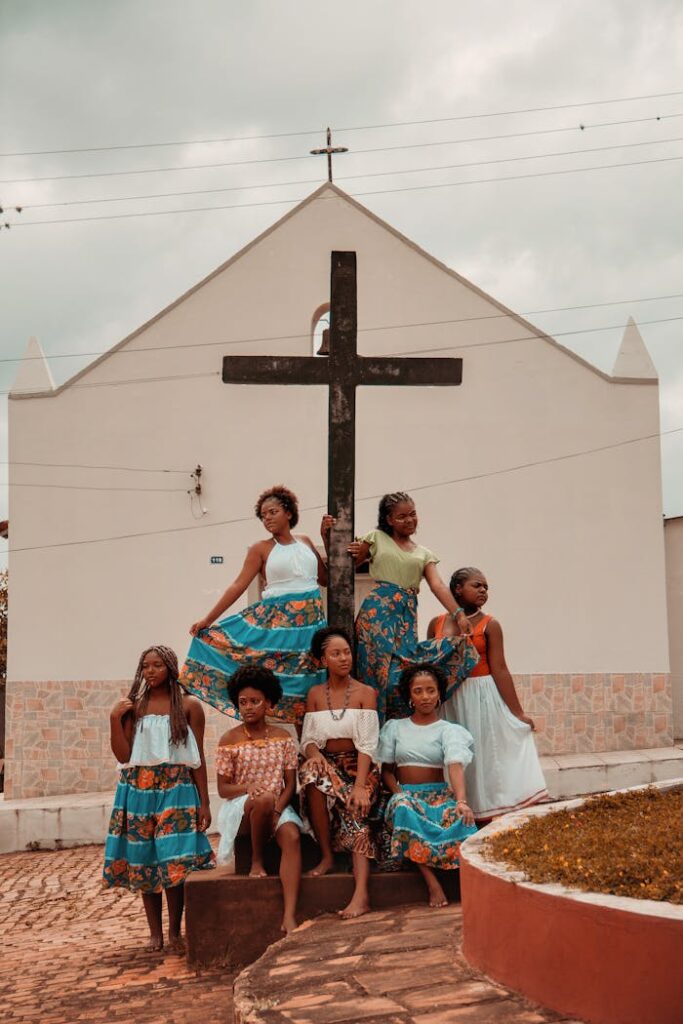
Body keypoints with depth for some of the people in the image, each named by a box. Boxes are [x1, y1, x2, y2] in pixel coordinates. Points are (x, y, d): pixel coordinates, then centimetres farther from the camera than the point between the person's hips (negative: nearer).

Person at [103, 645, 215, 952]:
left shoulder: (189, 706, 2)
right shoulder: (133, 706, 6)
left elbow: (198, 759, 3)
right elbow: (123, 756, 1)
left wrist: (204, 803, 0)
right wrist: (115, 719, -10)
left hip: (176, 791, -2)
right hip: (139, 791, 2)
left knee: (174, 862, -7)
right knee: (143, 861, 5)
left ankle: (175, 932, 7)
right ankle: (155, 933, 17)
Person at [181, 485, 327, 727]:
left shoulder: (305, 542, 12)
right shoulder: (261, 549, 2)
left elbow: (326, 579, 13)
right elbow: (238, 585, -1)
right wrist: (207, 620, -6)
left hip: (312, 619, 3)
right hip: (275, 620, -3)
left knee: (307, 685, 4)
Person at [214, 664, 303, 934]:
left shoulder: (283, 738, 7)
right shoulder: (230, 740, 1)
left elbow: (290, 784, 4)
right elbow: (223, 788, -1)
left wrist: (277, 810, -16)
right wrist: (250, 788, -22)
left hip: (278, 807, 2)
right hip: (239, 809, -2)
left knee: (291, 836, -33)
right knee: (265, 799, -38)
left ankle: (289, 917, -42)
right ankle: (256, 861, -14)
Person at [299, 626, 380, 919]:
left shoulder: (366, 693, 2)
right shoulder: (315, 694, 11)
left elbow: (367, 745, -8)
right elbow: (308, 738, 5)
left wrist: (360, 785, -22)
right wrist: (314, 753, -20)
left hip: (359, 766, -2)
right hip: (328, 763, 2)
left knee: (355, 808, -32)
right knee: (311, 771, -34)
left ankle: (361, 893, -43)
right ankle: (326, 856, -22)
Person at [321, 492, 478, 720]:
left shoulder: (424, 554, 18)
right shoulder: (377, 539, 10)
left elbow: (438, 586, 3)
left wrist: (458, 614, -12)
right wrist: (326, 537, -2)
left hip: (407, 615, 3)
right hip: (378, 610, -3)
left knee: (404, 670, -2)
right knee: (378, 663, -9)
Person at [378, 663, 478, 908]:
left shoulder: (449, 731, 4)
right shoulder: (395, 728, 12)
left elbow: (455, 766, -14)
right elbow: (387, 770, 10)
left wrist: (462, 801, -34)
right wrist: (400, 797, -11)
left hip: (439, 794, -1)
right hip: (406, 794, 1)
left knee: (458, 816, -37)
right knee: (403, 809, -37)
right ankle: (430, 879, -36)